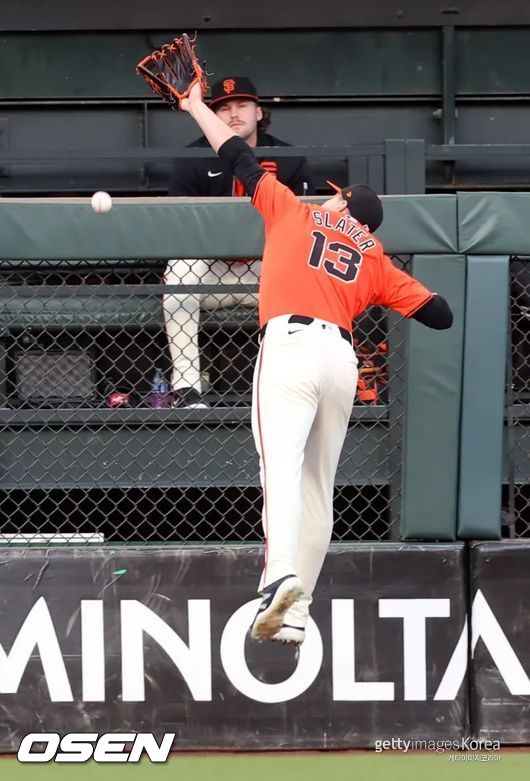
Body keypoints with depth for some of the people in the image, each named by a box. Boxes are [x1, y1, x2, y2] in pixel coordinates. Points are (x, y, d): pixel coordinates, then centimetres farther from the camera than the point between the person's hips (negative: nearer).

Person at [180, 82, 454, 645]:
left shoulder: (294, 213, 20)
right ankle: (294, 615, 2)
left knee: (282, 464, -21)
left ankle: (281, 575, -43)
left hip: (291, 343, -4)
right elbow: (441, 314, 19)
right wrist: (391, 284, 35)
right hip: (343, 359, 4)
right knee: (317, 486, 8)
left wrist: (196, 107, 38)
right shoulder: (377, 262, 25)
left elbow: (240, 157, 25)